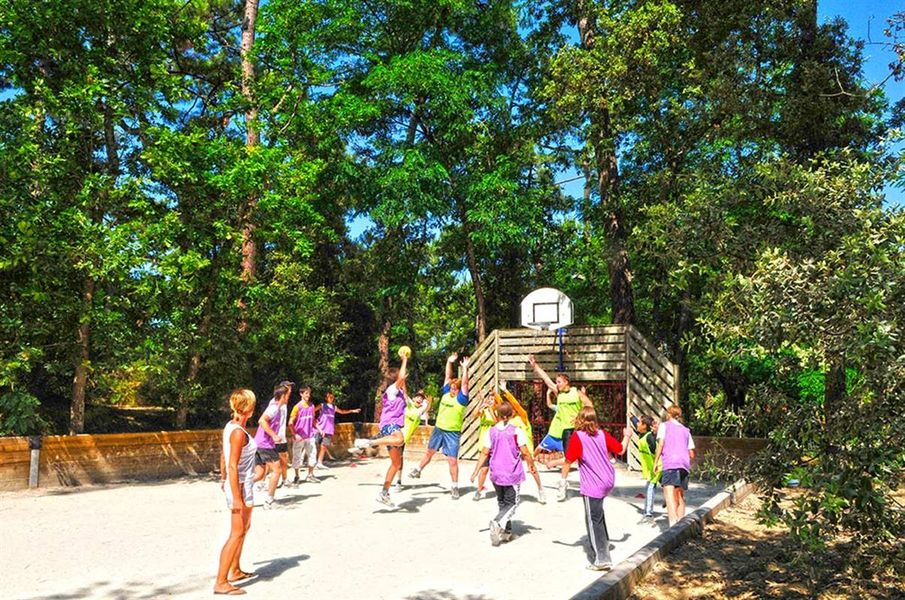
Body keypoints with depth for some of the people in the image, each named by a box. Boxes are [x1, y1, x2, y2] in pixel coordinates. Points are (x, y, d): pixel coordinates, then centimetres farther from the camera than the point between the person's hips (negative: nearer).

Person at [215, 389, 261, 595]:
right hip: (240, 486, -10)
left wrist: (223, 479, 25)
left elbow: (223, 456, 14)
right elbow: (233, 466, -25)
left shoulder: (231, 426, 4)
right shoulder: (239, 432, -23)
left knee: (244, 527, 23)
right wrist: (236, 498, -22)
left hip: (242, 484, 10)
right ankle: (221, 582, 5)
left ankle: (235, 571, 35)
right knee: (237, 534, -2)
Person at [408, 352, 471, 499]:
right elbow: (448, 376, 4)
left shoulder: (461, 398, -12)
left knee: (452, 460, -4)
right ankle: (418, 470, 42)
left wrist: (465, 368, -26)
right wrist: (449, 362, -3)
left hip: (453, 433, -5)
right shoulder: (446, 392, 1)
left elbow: (465, 383, -23)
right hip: (439, 429, 5)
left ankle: (454, 487, 7)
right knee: (429, 452, 22)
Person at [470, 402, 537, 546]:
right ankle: (497, 522, -21)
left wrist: (476, 472, 1)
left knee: (501, 502, 19)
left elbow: (484, 453, -4)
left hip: (496, 474, 3)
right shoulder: (517, 431, -8)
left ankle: (507, 532, 22)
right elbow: (525, 452, -7)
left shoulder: (490, 432, -2)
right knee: (511, 503, 3)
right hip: (513, 474, -3)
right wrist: (531, 465, 10)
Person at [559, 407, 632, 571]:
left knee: (593, 520, -2)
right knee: (598, 513, 29)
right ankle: (603, 542, 41)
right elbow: (620, 450, 11)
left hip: (593, 485, -7)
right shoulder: (602, 434, 4)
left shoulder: (578, 436, -11)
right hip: (608, 481, 7)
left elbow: (569, 460, -11)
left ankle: (601, 559, -2)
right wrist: (627, 436, 29)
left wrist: (563, 478, 1)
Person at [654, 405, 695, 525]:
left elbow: (660, 444, -3)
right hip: (684, 464, 6)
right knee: (680, 495, 16)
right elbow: (691, 454, 19)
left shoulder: (664, 425, 11)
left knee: (669, 493, -18)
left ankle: (673, 523, -35)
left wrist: (656, 462, 1)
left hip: (670, 463, -6)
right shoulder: (686, 430, 23)